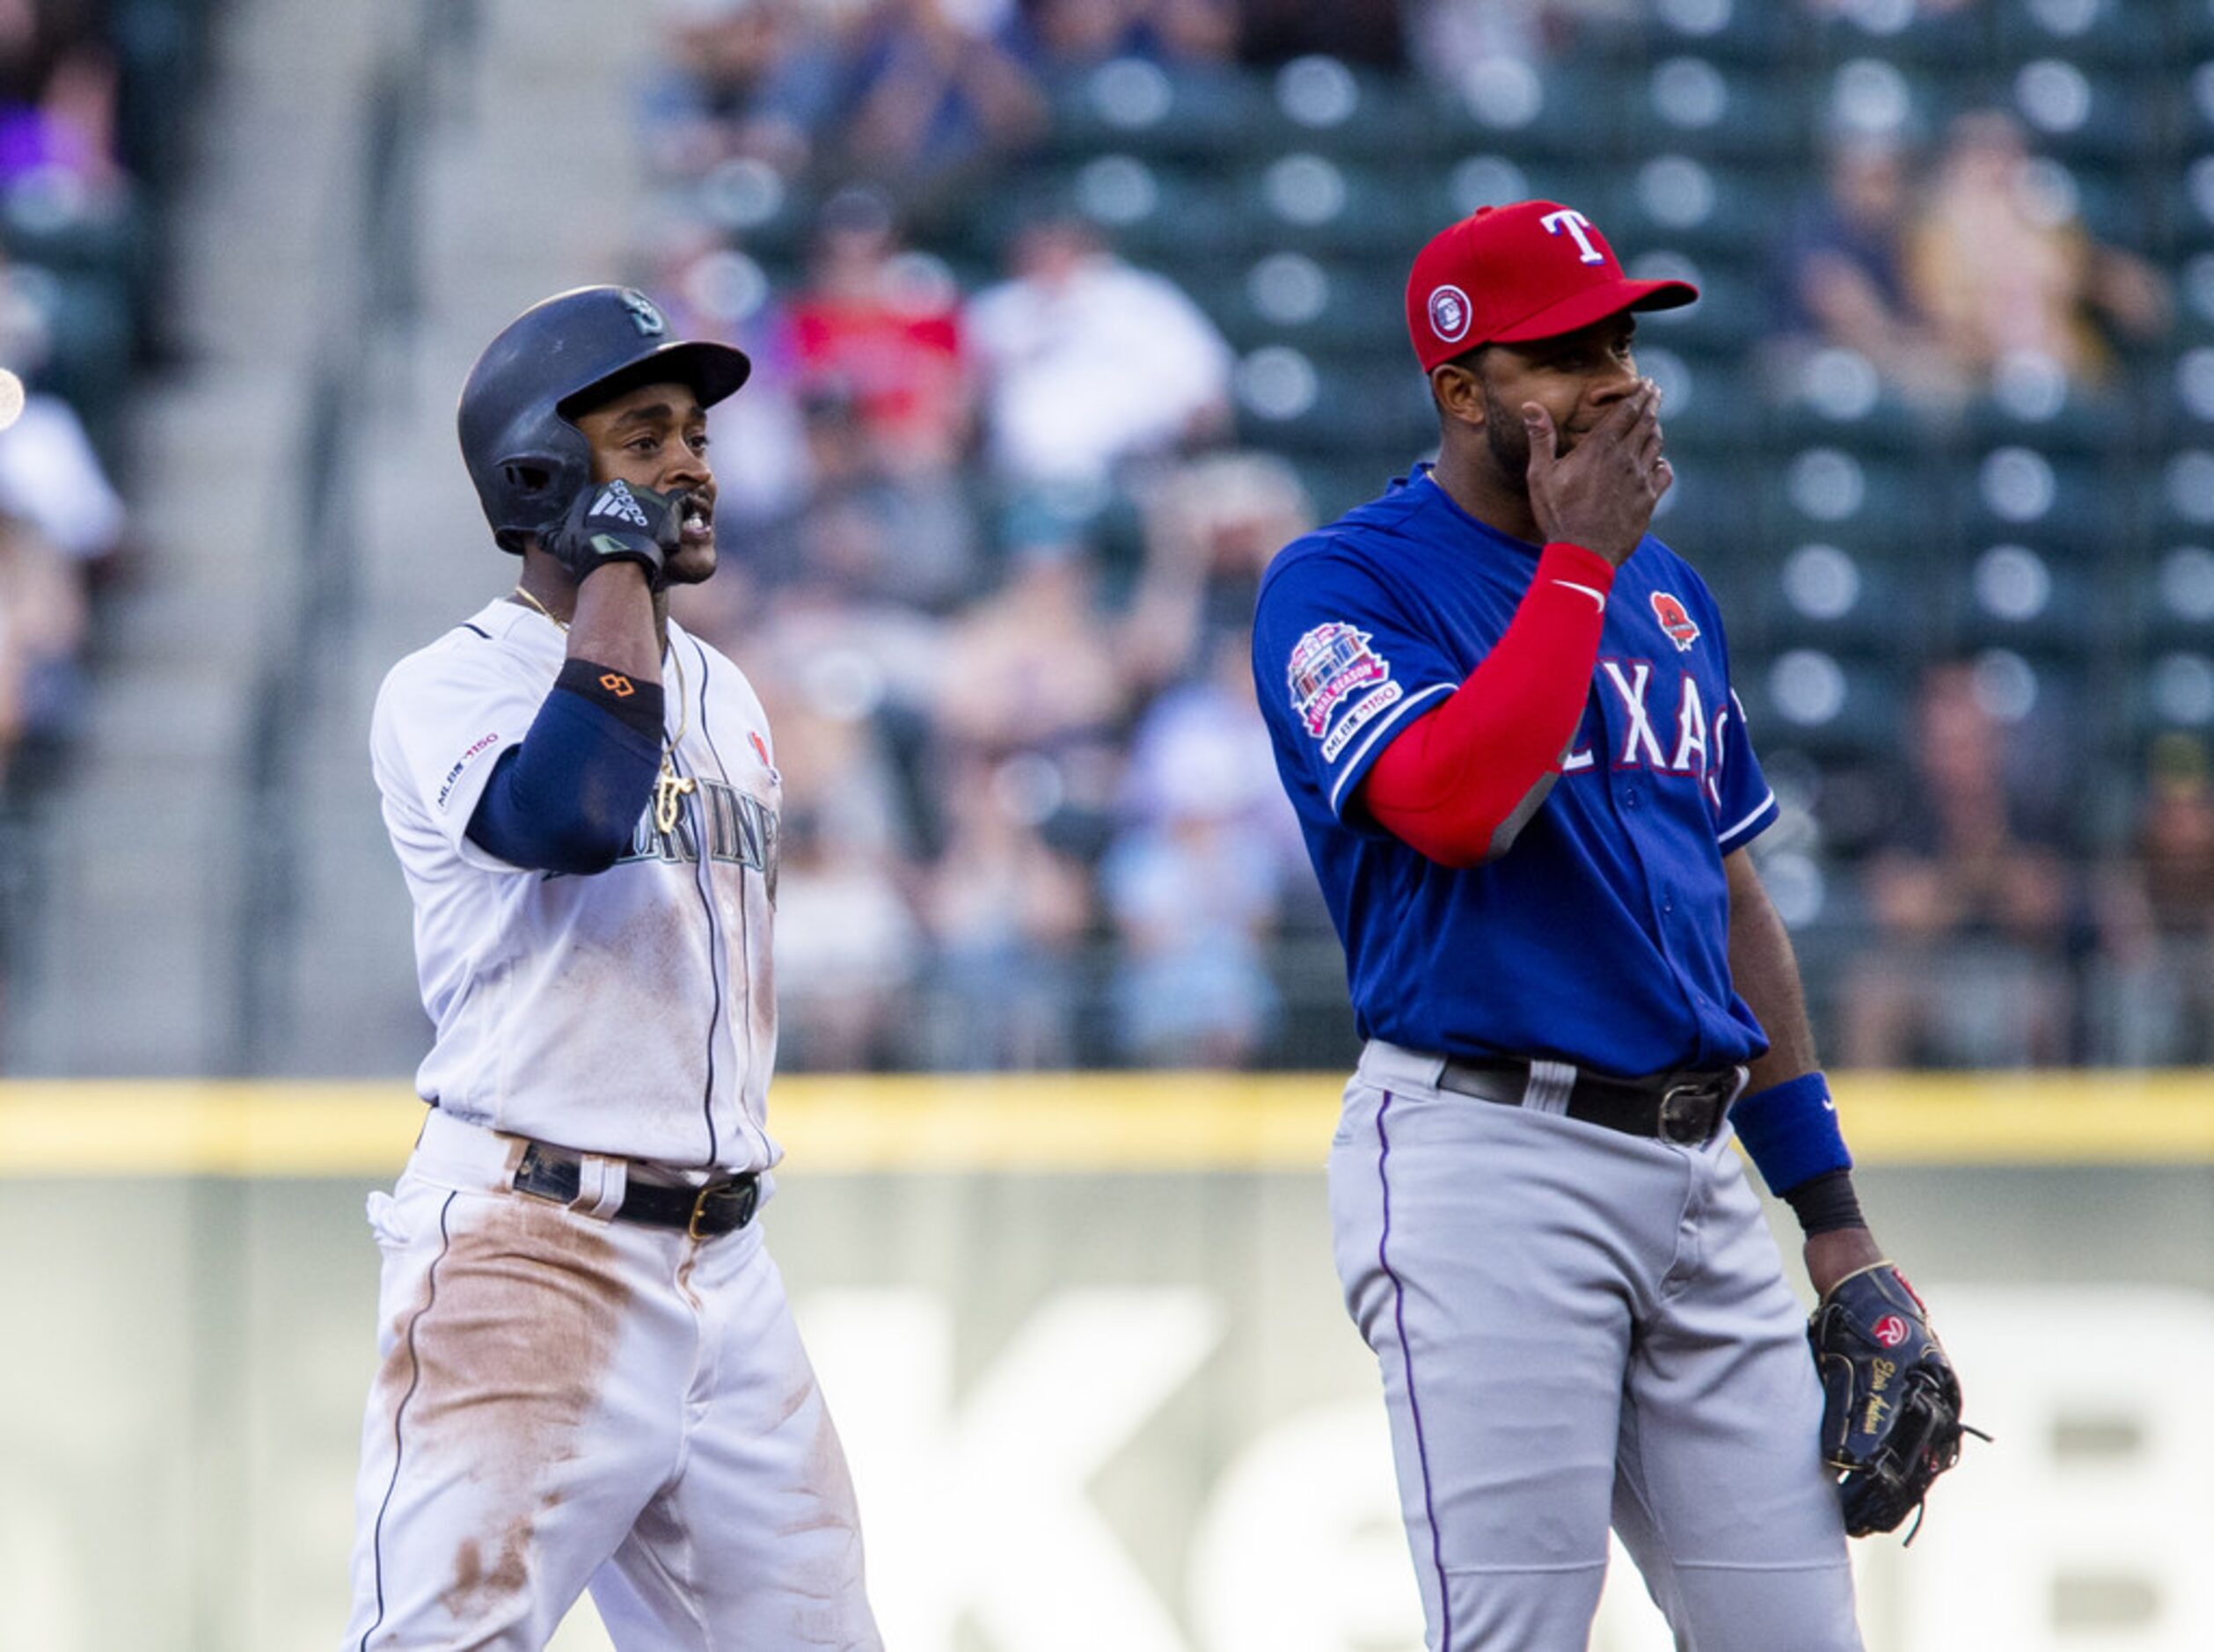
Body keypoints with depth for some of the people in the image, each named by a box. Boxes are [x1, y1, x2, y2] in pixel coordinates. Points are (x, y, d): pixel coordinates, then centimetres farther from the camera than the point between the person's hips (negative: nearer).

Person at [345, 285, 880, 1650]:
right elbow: (575, 816, -28)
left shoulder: (725, 700, 19)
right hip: (531, 1262, -8)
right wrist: (613, 562, -15)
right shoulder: (451, 689, -5)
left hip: (726, 1268, 8)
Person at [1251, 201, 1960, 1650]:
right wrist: (1580, 555, -12)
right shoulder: (1342, 586, -4)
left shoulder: (1666, 592, 18)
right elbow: (1455, 807, -23)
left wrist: (1832, 1212, 18)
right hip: (1490, 1153, -7)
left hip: (1700, 1167, 7)